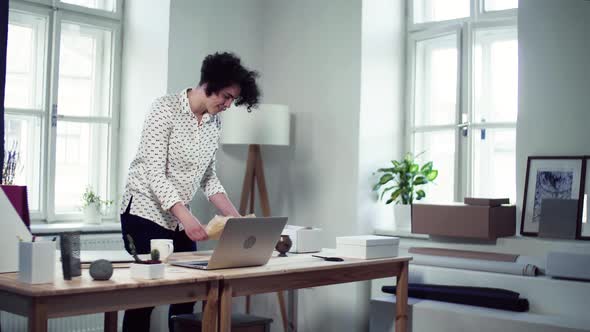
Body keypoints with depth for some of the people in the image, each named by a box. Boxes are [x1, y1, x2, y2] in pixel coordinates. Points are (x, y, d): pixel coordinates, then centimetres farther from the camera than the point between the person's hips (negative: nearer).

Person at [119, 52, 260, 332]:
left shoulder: (214, 122, 5)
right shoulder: (166, 108, -15)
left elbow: (208, 177, 10)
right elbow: (154, 172, -22)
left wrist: (235, 216, -2)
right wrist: (186, 217, -33)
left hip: (178, 217, 7)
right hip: (146, 212, -6)